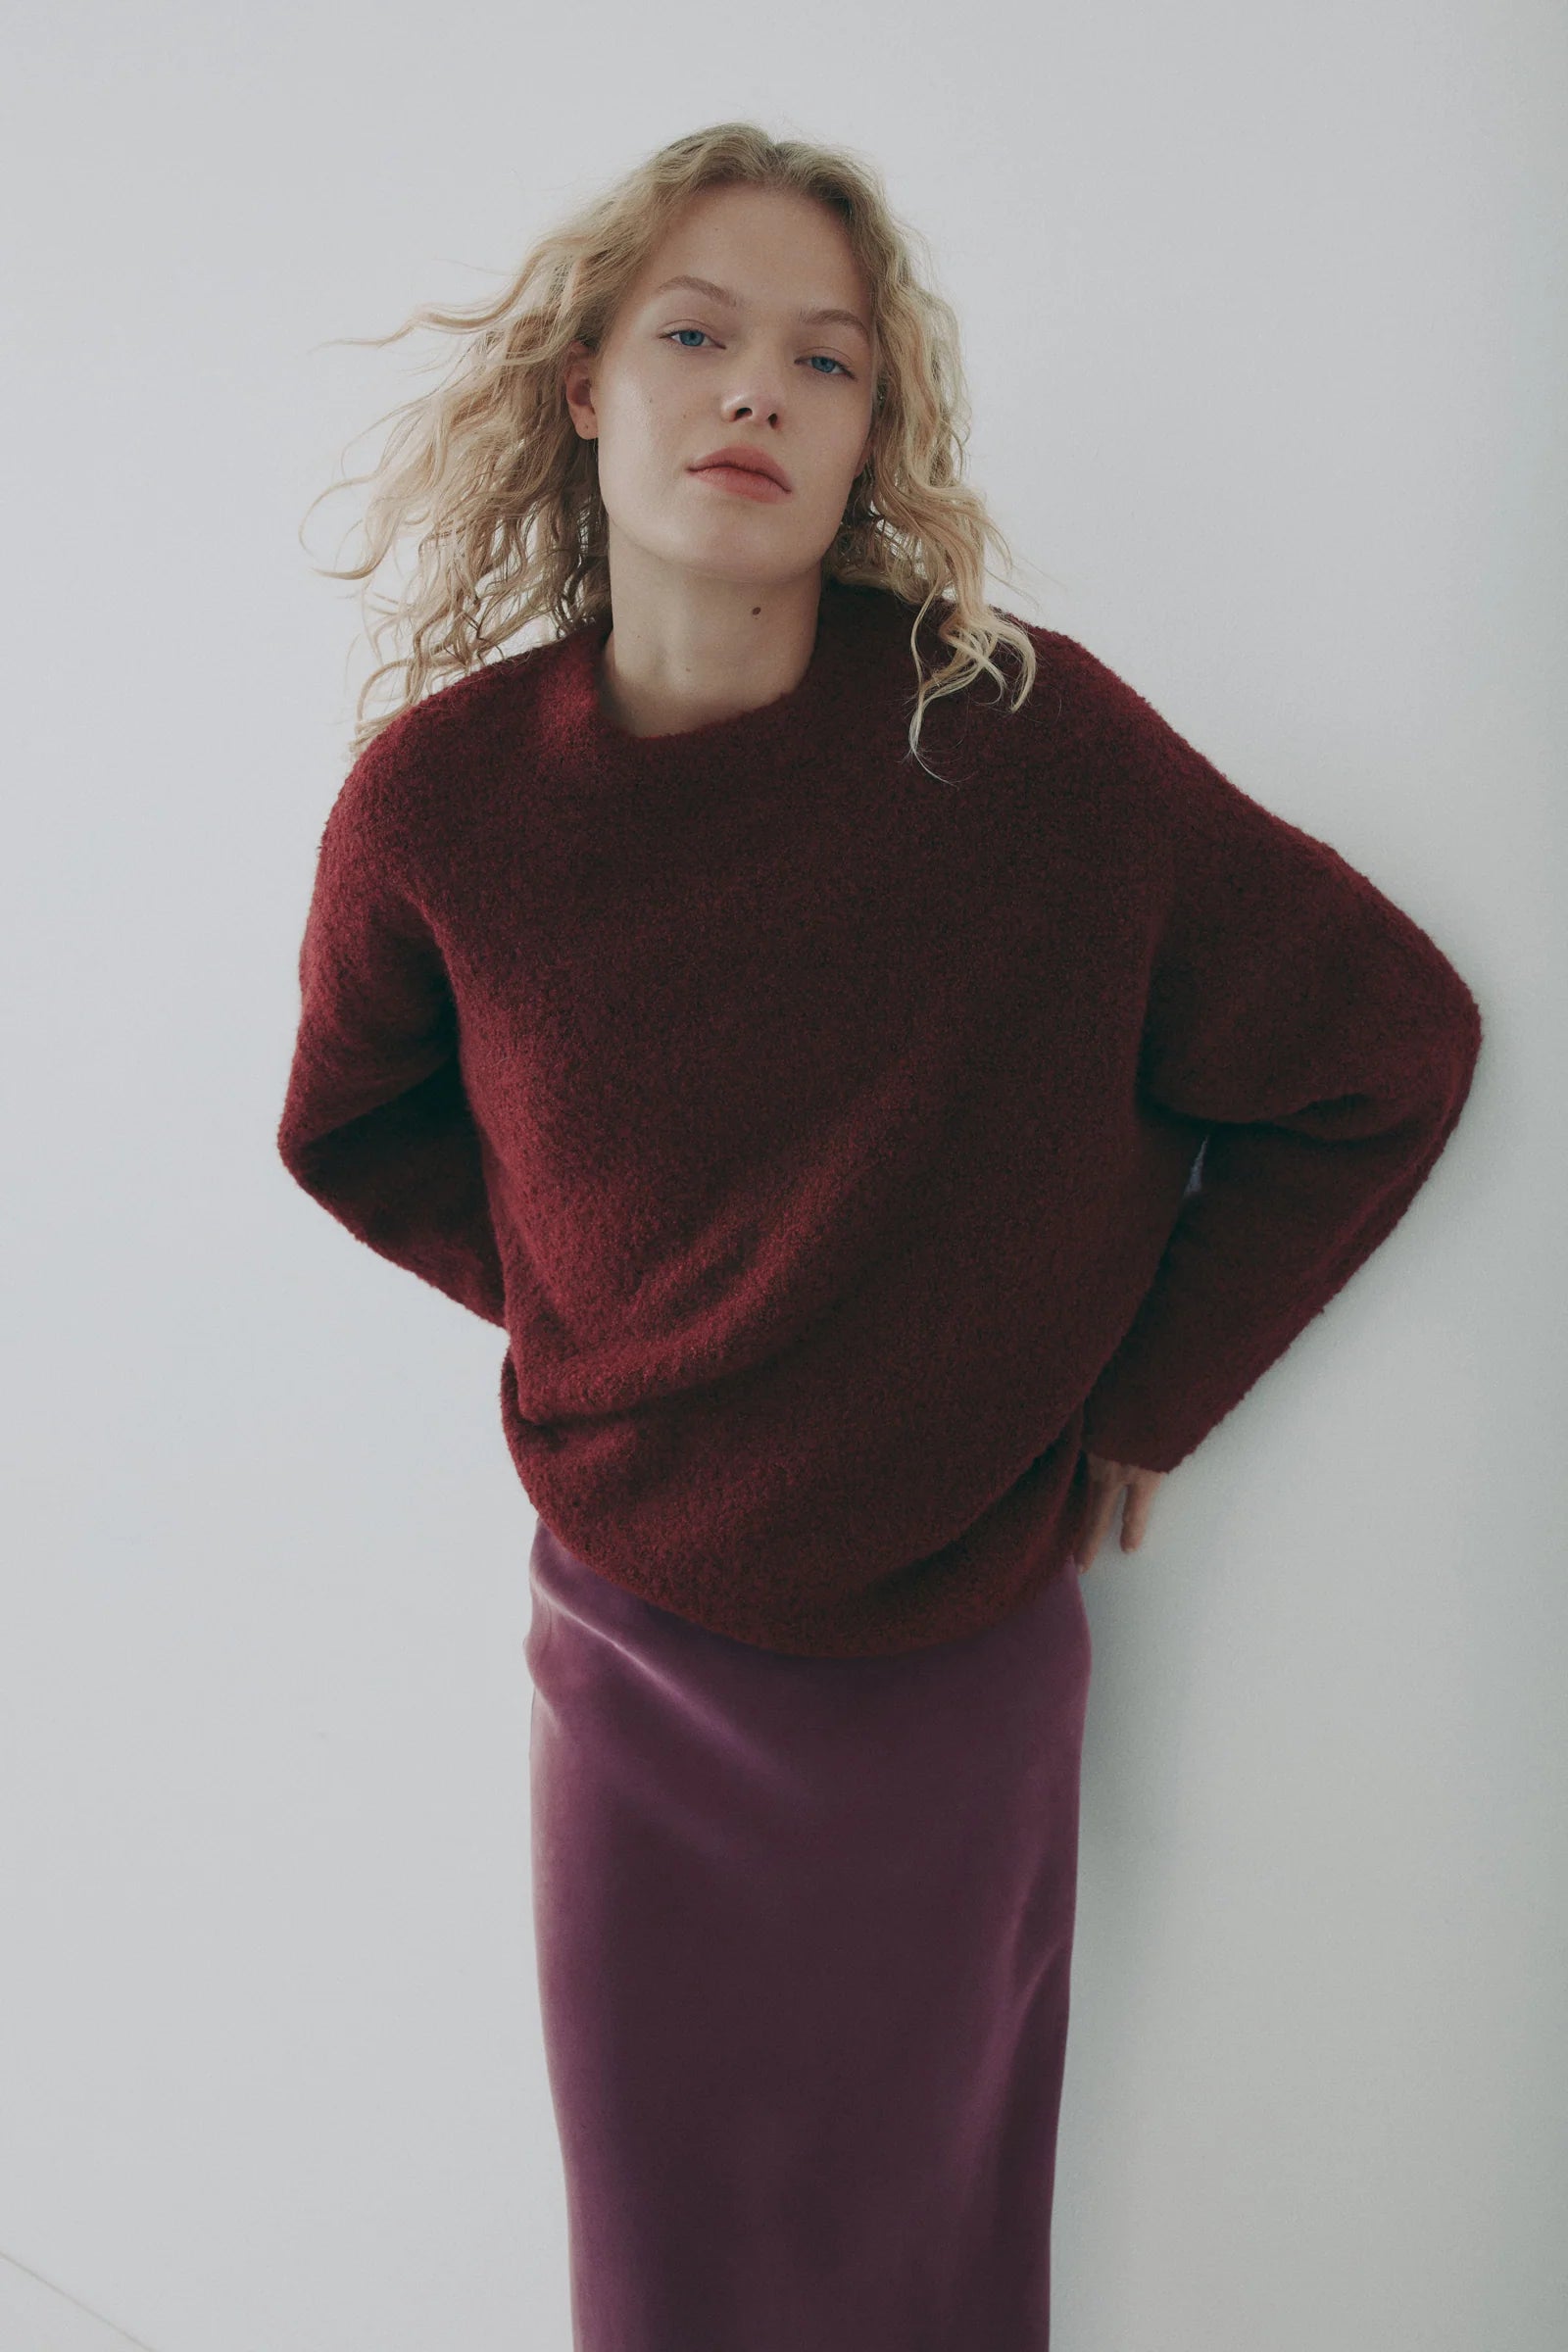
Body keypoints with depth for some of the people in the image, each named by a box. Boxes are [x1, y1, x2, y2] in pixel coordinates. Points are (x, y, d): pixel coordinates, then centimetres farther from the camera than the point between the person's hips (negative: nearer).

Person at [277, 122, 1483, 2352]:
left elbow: (1388, 1045, -7)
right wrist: (581, 1318, -2)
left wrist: (1139, 1401, -4)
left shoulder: (1030, 741, -18)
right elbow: (361, 1130, 9)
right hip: (631, 1646, 2)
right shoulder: (444, 790, -11)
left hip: (960, 1662, -1)